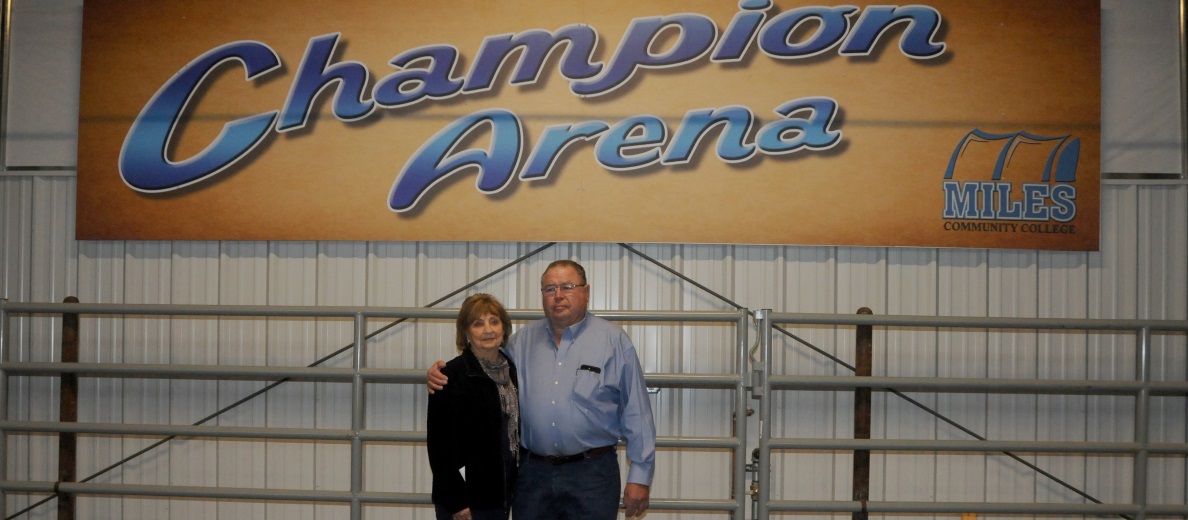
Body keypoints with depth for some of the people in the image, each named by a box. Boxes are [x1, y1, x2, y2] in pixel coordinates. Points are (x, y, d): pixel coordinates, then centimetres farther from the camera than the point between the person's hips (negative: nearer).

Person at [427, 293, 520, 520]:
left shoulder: (512, 370, 10)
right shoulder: (451, 376, -11)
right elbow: (441, 443, -14)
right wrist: (456, 501, -17)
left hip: (500, 494, 6)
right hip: (466, 501, -6)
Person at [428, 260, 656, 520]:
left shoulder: (614, 340, 0)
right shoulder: (523, 340, 10)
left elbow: (636, 413, -2)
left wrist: (639, 476, -6)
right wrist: (442, 376, -2)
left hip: (591, 472, -3)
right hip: (532, 472, 4)